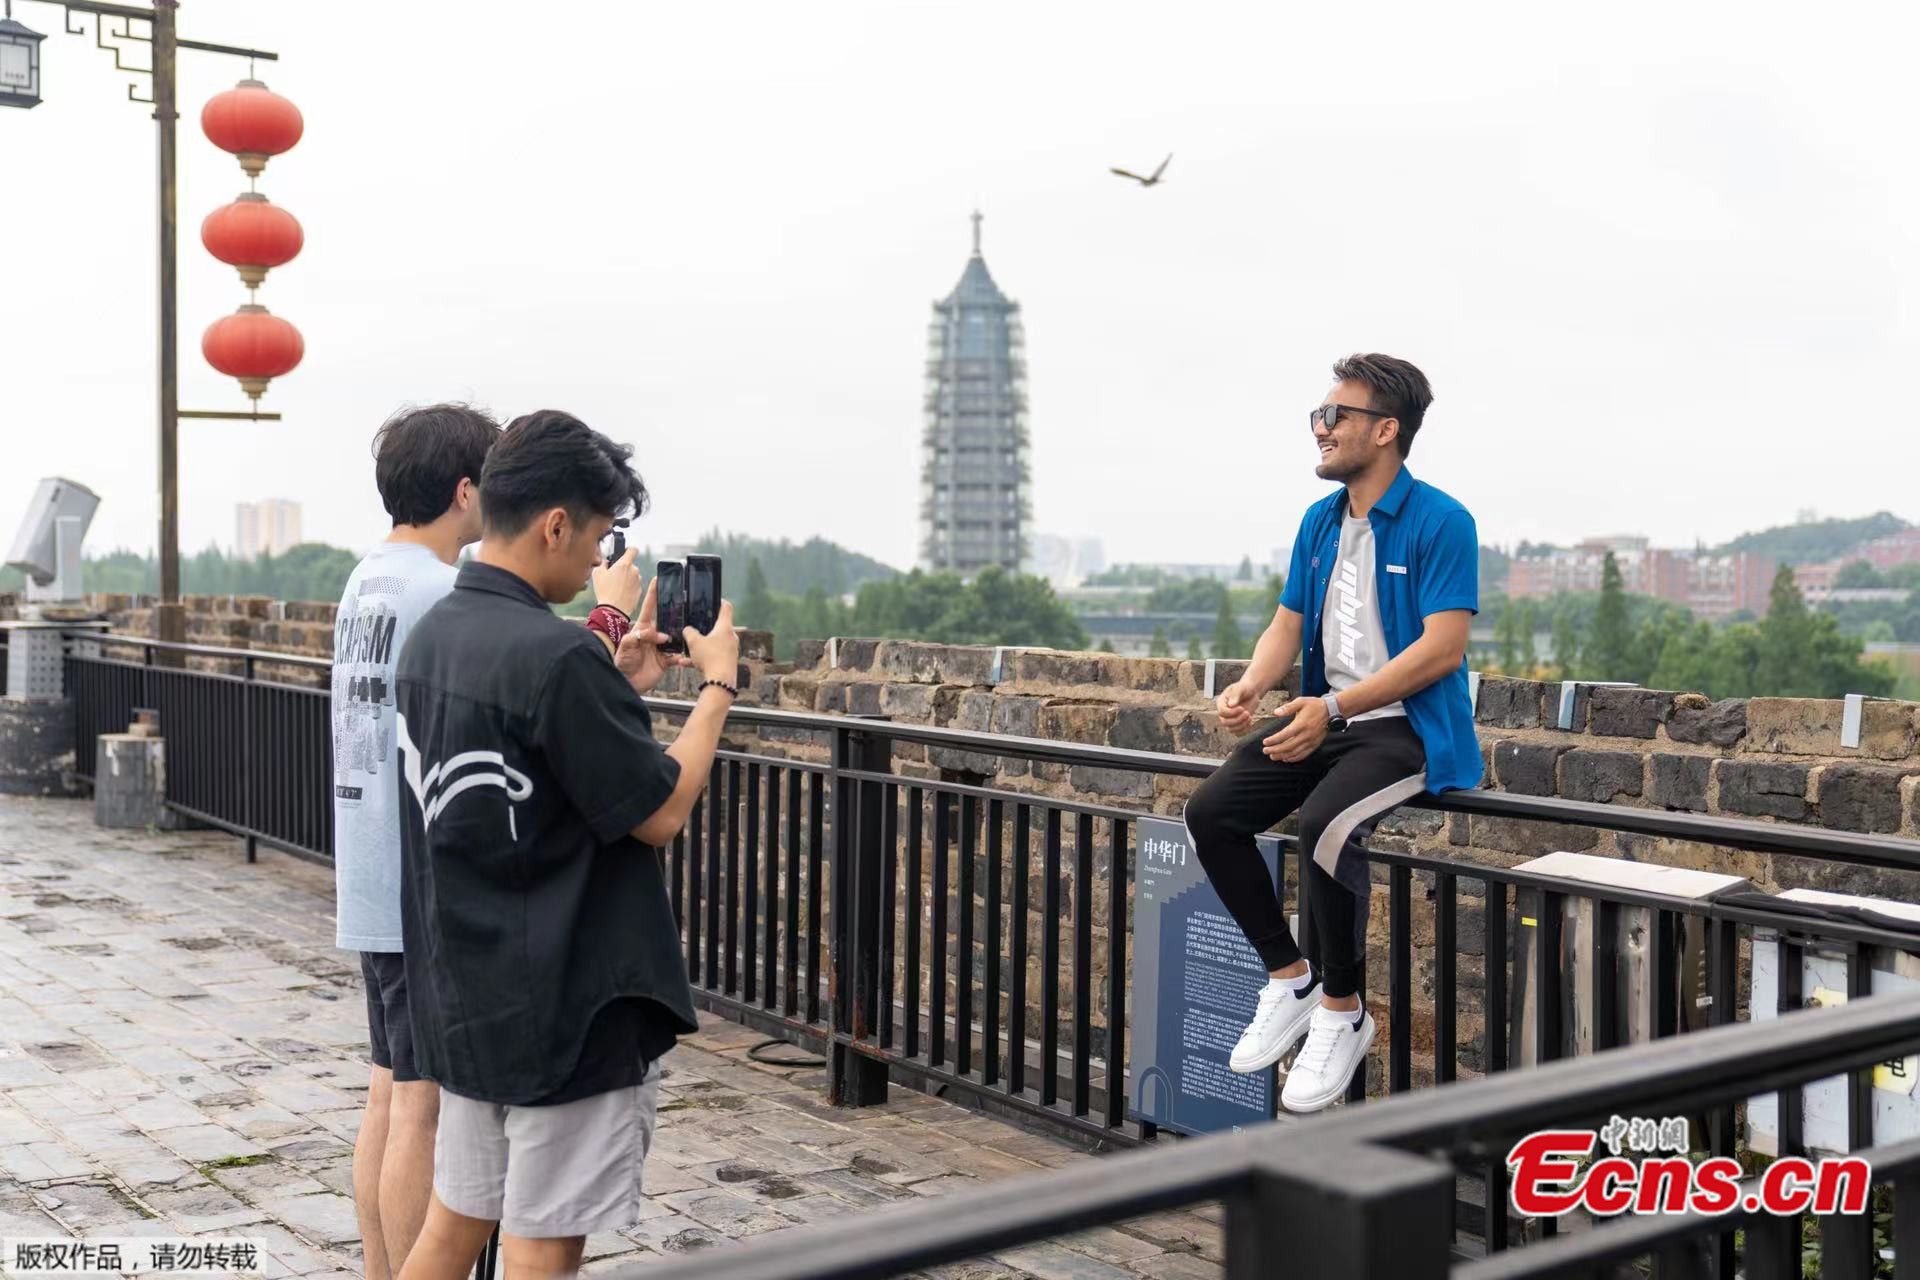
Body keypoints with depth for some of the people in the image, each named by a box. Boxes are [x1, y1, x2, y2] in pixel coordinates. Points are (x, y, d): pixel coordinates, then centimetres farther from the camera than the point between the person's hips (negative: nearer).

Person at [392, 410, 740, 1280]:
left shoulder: (434, 634, 5)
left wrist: (619, 680, 13)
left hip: (464, 999, 8)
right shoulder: (560, 658, -22)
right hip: (566, 1011, -8)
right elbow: (660, 812, -15)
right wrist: (718, 683, -4)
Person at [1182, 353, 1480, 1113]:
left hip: (1411, 728, -7)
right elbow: (1287, 626, 13)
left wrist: (1335, 708, -26)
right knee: (1210, 814, -9)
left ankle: (1342, 1012, -12)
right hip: (1327, 717, 8)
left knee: (1326, 824, -33)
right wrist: (1250, 687, -10)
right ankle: (1289, 979, 5)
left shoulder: (1440, 523, -12)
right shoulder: (1320, 523, 11)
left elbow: (1443, 649, -19)